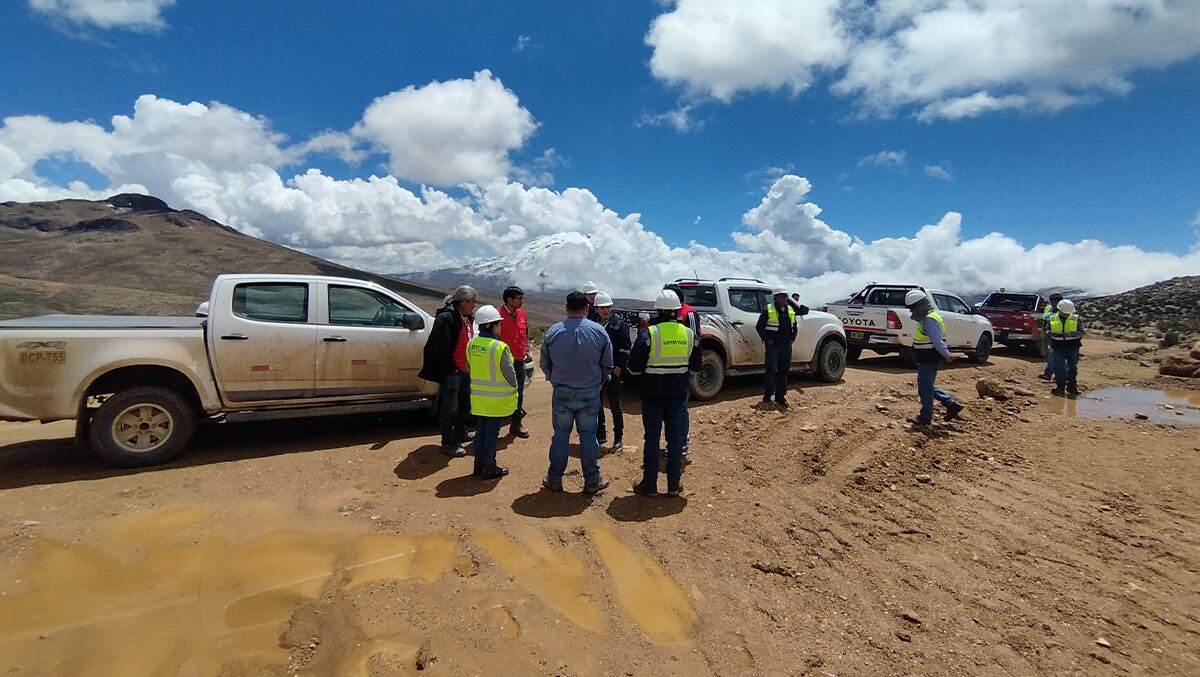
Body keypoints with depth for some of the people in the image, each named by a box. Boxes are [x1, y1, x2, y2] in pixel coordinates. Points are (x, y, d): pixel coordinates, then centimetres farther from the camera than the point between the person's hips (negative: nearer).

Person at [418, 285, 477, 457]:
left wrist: (470, 365, 16)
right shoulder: (446, 318, -19)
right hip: (451, 372, -10)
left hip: (465, 370, 10)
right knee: (449, 408, 0)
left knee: (464, 404, 22)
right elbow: (440, 348, -23)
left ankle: (460, 434, 39)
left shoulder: (467, 319, 11)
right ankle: (448, 443, 10)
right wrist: (450, 367, -18)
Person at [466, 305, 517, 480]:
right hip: (497, 399, -6)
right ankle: (489, 468, 13)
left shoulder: (471, 344, 0)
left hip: (478, 397, 6)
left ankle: (479, 465, 25)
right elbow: (509, 373, -15)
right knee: (492, 433, 4)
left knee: (480, 431, 16)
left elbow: (469, 369, 11)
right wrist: (513, 386, 5)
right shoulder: (499, 347, -21)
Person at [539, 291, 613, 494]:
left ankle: (554, 479, 21)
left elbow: (544, 363, 4)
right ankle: (592, 481, 18)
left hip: (562, 393, 1)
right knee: (588, 435, 9)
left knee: (560, 435, 11)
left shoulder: (553, 332, -6)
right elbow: (608, 365, 1)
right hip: (590, 393, 0)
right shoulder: (599, 332, -7)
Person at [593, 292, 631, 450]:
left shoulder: (619, 324, -5)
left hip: (613, 371, -5)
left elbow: (625, 347, -8)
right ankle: (600, 435, 24)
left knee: (615, 405, 3)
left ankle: (618, 438, 13)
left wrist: (618, 367, -13)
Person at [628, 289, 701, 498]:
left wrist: (641, 335, 1)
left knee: (652, 438, 7)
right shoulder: (688, 333, 0)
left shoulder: (649, 333, -13)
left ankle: (649, 484, 14)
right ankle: (674, 484, 19)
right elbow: (696, 366, 8)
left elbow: (634, 367, -10)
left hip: (653, 394, -3)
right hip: (679, 394, 3)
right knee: (676, 438, 11)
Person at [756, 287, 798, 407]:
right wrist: (767, 339, -10)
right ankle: (767, 395, 10)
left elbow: (794, 327, 23)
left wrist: (792, 338, 10)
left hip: (786, 346, 6)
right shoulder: (768, 311, -7)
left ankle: (780, 396, 15)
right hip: (772, 346, -5)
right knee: (771, 370, -3)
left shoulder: (791, 311, 11)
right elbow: (759, 327, -6)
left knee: (784, 371, 7)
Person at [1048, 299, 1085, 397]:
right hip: (1058, 347, 0)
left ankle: (1071, 386, 19)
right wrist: (1052, 334, -11)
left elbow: (1081, 332, -5)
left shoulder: (1076, 319, -1)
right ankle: (1060, 387, 3)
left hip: (1072, 347, 0)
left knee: (1072, 367, 8)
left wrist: (1070, 334, -23)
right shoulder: (1052, 319, 2)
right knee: (1059, 367, -2)